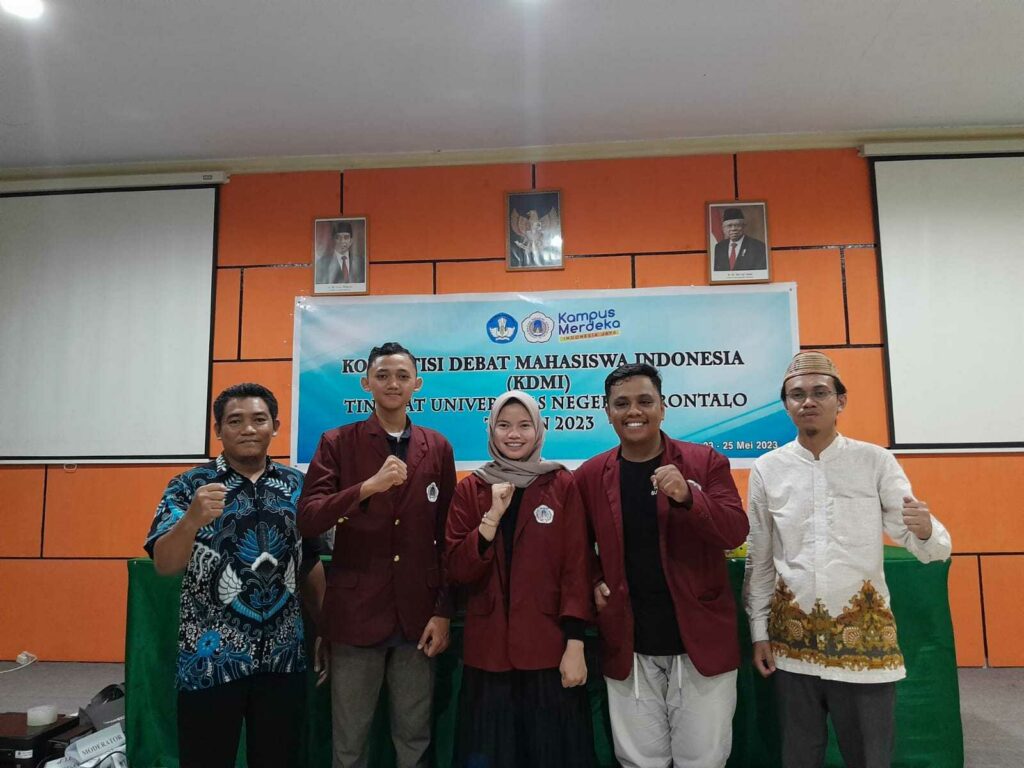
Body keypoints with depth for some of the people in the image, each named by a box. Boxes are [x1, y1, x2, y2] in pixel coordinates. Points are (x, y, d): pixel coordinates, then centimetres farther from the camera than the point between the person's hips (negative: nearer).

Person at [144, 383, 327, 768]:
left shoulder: (297, 486, 4)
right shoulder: (189, 486, -6)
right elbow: (164, 565, -17)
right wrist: (191, 519, -36)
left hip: (283, 657, 3)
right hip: (209, 658, -3)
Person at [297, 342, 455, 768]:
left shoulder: (437, 448, 5)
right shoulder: (337, 443, -1)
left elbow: (446, 537, 5)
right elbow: (307, 519, -13)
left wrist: (443, 610, 0)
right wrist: (369, 486, -27)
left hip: (417, 615, 2)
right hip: (356, 612, -1)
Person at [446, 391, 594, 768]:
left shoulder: (563, 485, -1)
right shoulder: (470, 489, 3)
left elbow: (575, 568, -4)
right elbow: (457, 570, -4)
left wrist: (575, 644, -10)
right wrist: (493, 515, -16)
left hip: (549, 647, -1)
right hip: (487, 647, 2)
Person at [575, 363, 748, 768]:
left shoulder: (705, 461, -4)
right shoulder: (590, 476, 1)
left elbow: (735, 532, -12)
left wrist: (687, 497, -29)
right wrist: (594, 583, -4)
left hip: (700, 639, -1)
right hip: (628, 645, 2)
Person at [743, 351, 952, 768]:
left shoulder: (876, 461, -4)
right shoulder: (767, 469, -2)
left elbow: (934, 549, -6)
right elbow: (758, 561, 6)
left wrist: (925, 530, -29)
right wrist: (759, 632, 7)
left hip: (864, 638, -1)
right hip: (792, 641, 2)